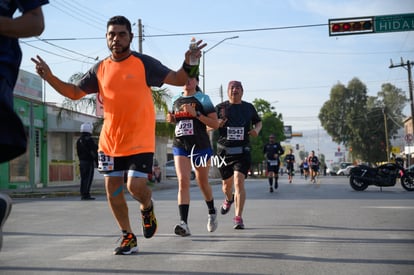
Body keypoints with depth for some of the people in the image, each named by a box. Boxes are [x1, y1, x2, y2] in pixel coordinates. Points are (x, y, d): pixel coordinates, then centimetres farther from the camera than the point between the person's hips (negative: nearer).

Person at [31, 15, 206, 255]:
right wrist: (49, 77, -1)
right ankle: (129, 237, 22)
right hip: (110, 141, 5)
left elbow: (177, 79, -7)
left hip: (140, 141, -4)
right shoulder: (100, 69, 5)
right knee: (112, 187, 5)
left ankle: (147, 208, 24)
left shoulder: (144, 63, -6)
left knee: (136, 186, -13)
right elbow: (74, 92, 13)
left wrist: (189, 65, -27)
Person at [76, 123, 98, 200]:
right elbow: (94, 152, -12)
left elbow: (78, 152, 16)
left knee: (83, 179, 11)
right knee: (88, 179, -5)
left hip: (81, 162, 7)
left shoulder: (78, 140, 11)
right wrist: (97, 162, -6)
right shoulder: (89, 139, -12)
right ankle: (86, 195, -8)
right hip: (89, 162, -7)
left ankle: (83, 195, 13)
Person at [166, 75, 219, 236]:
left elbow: (215, 124, -8)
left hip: (200, 145, -3)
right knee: (183, 181, -13)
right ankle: (184, 224, -19)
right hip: (180, 145, 3)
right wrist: (171, 119, 5)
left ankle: (212, 213, 38)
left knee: (202, 183, 11)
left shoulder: (203, 99, -3)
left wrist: (196, 114, -18)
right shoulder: (176, 99, 12)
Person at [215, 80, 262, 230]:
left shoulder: (249, 107, 8)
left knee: (239, 182, -16)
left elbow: (258, 121, 24)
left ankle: (238, 218, -12)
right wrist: (216, 125, -18)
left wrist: (256, 129, 1)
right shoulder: (220, 107, 3)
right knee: (227, 183, 14)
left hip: (242, 151, -1)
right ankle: (229, 199, 50)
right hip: (224, 151, 1)